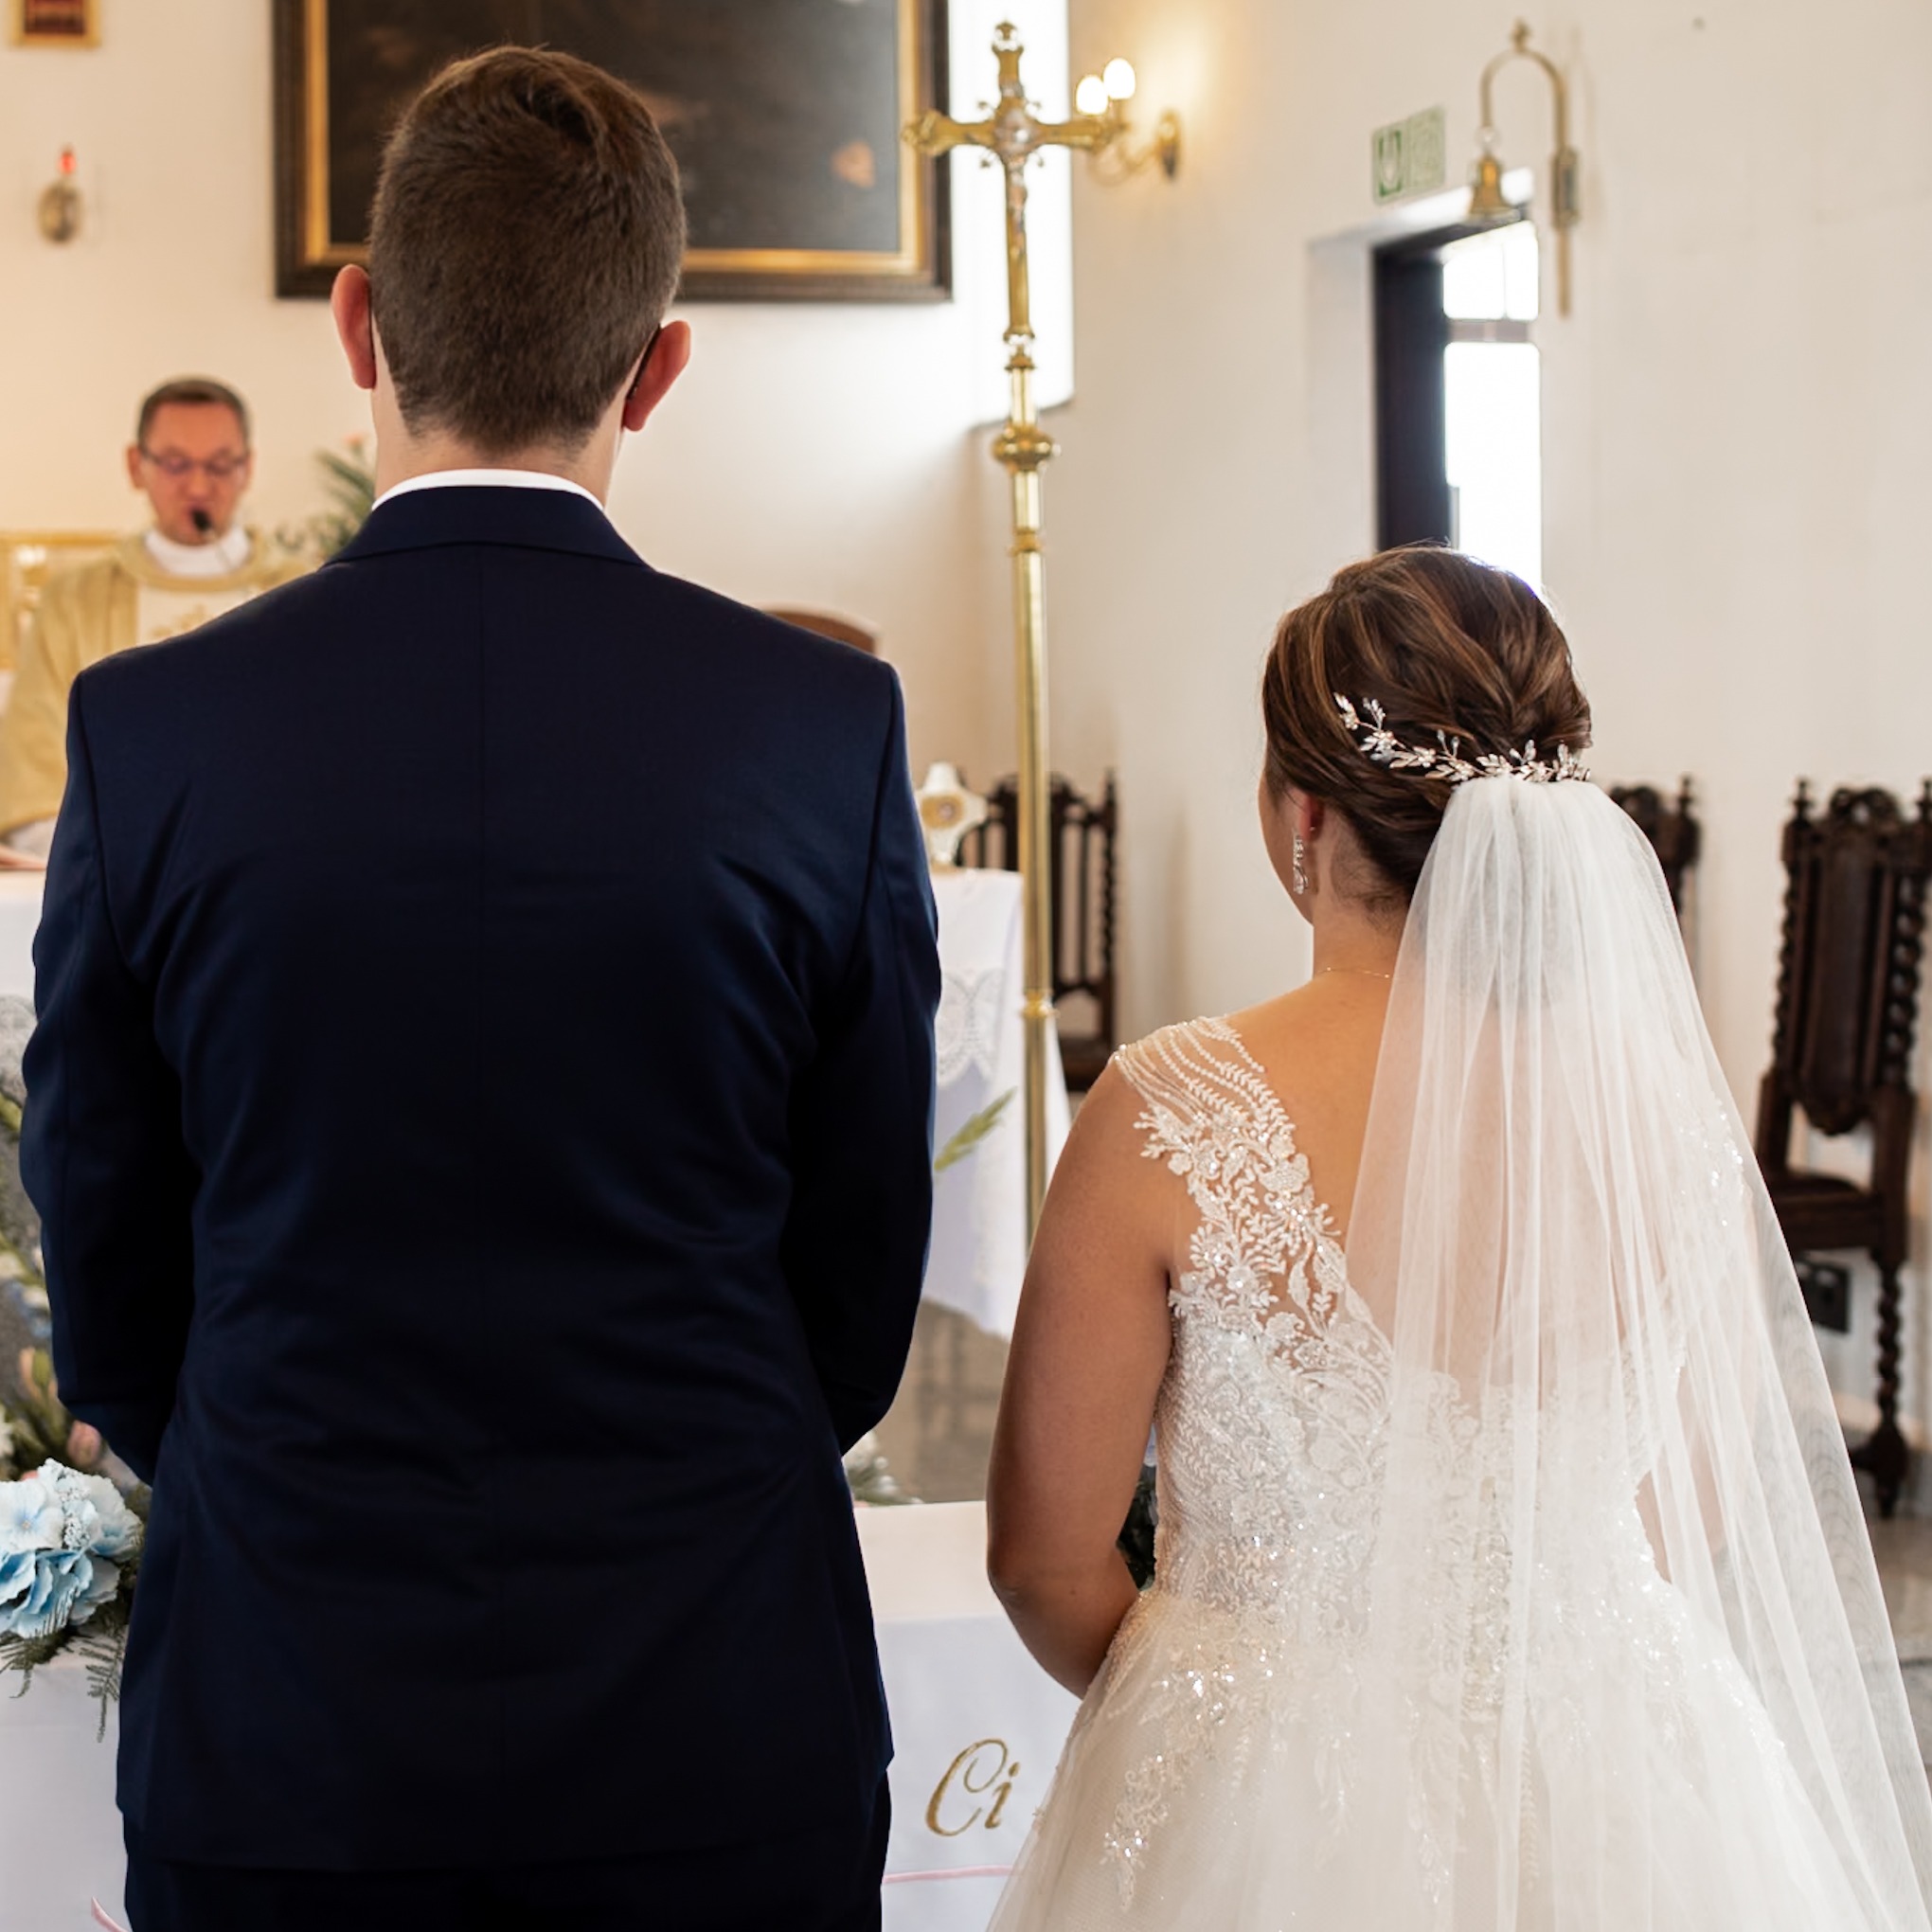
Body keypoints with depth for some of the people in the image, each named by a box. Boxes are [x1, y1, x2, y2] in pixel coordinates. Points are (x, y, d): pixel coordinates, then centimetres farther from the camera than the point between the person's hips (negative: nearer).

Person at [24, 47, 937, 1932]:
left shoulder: (149, 728, -9)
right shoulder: (828, 723, -10)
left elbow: (106, 1302, 0)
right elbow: (863, 1279, 0)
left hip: (283, 1728, 0)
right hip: (717, 1737, 0)